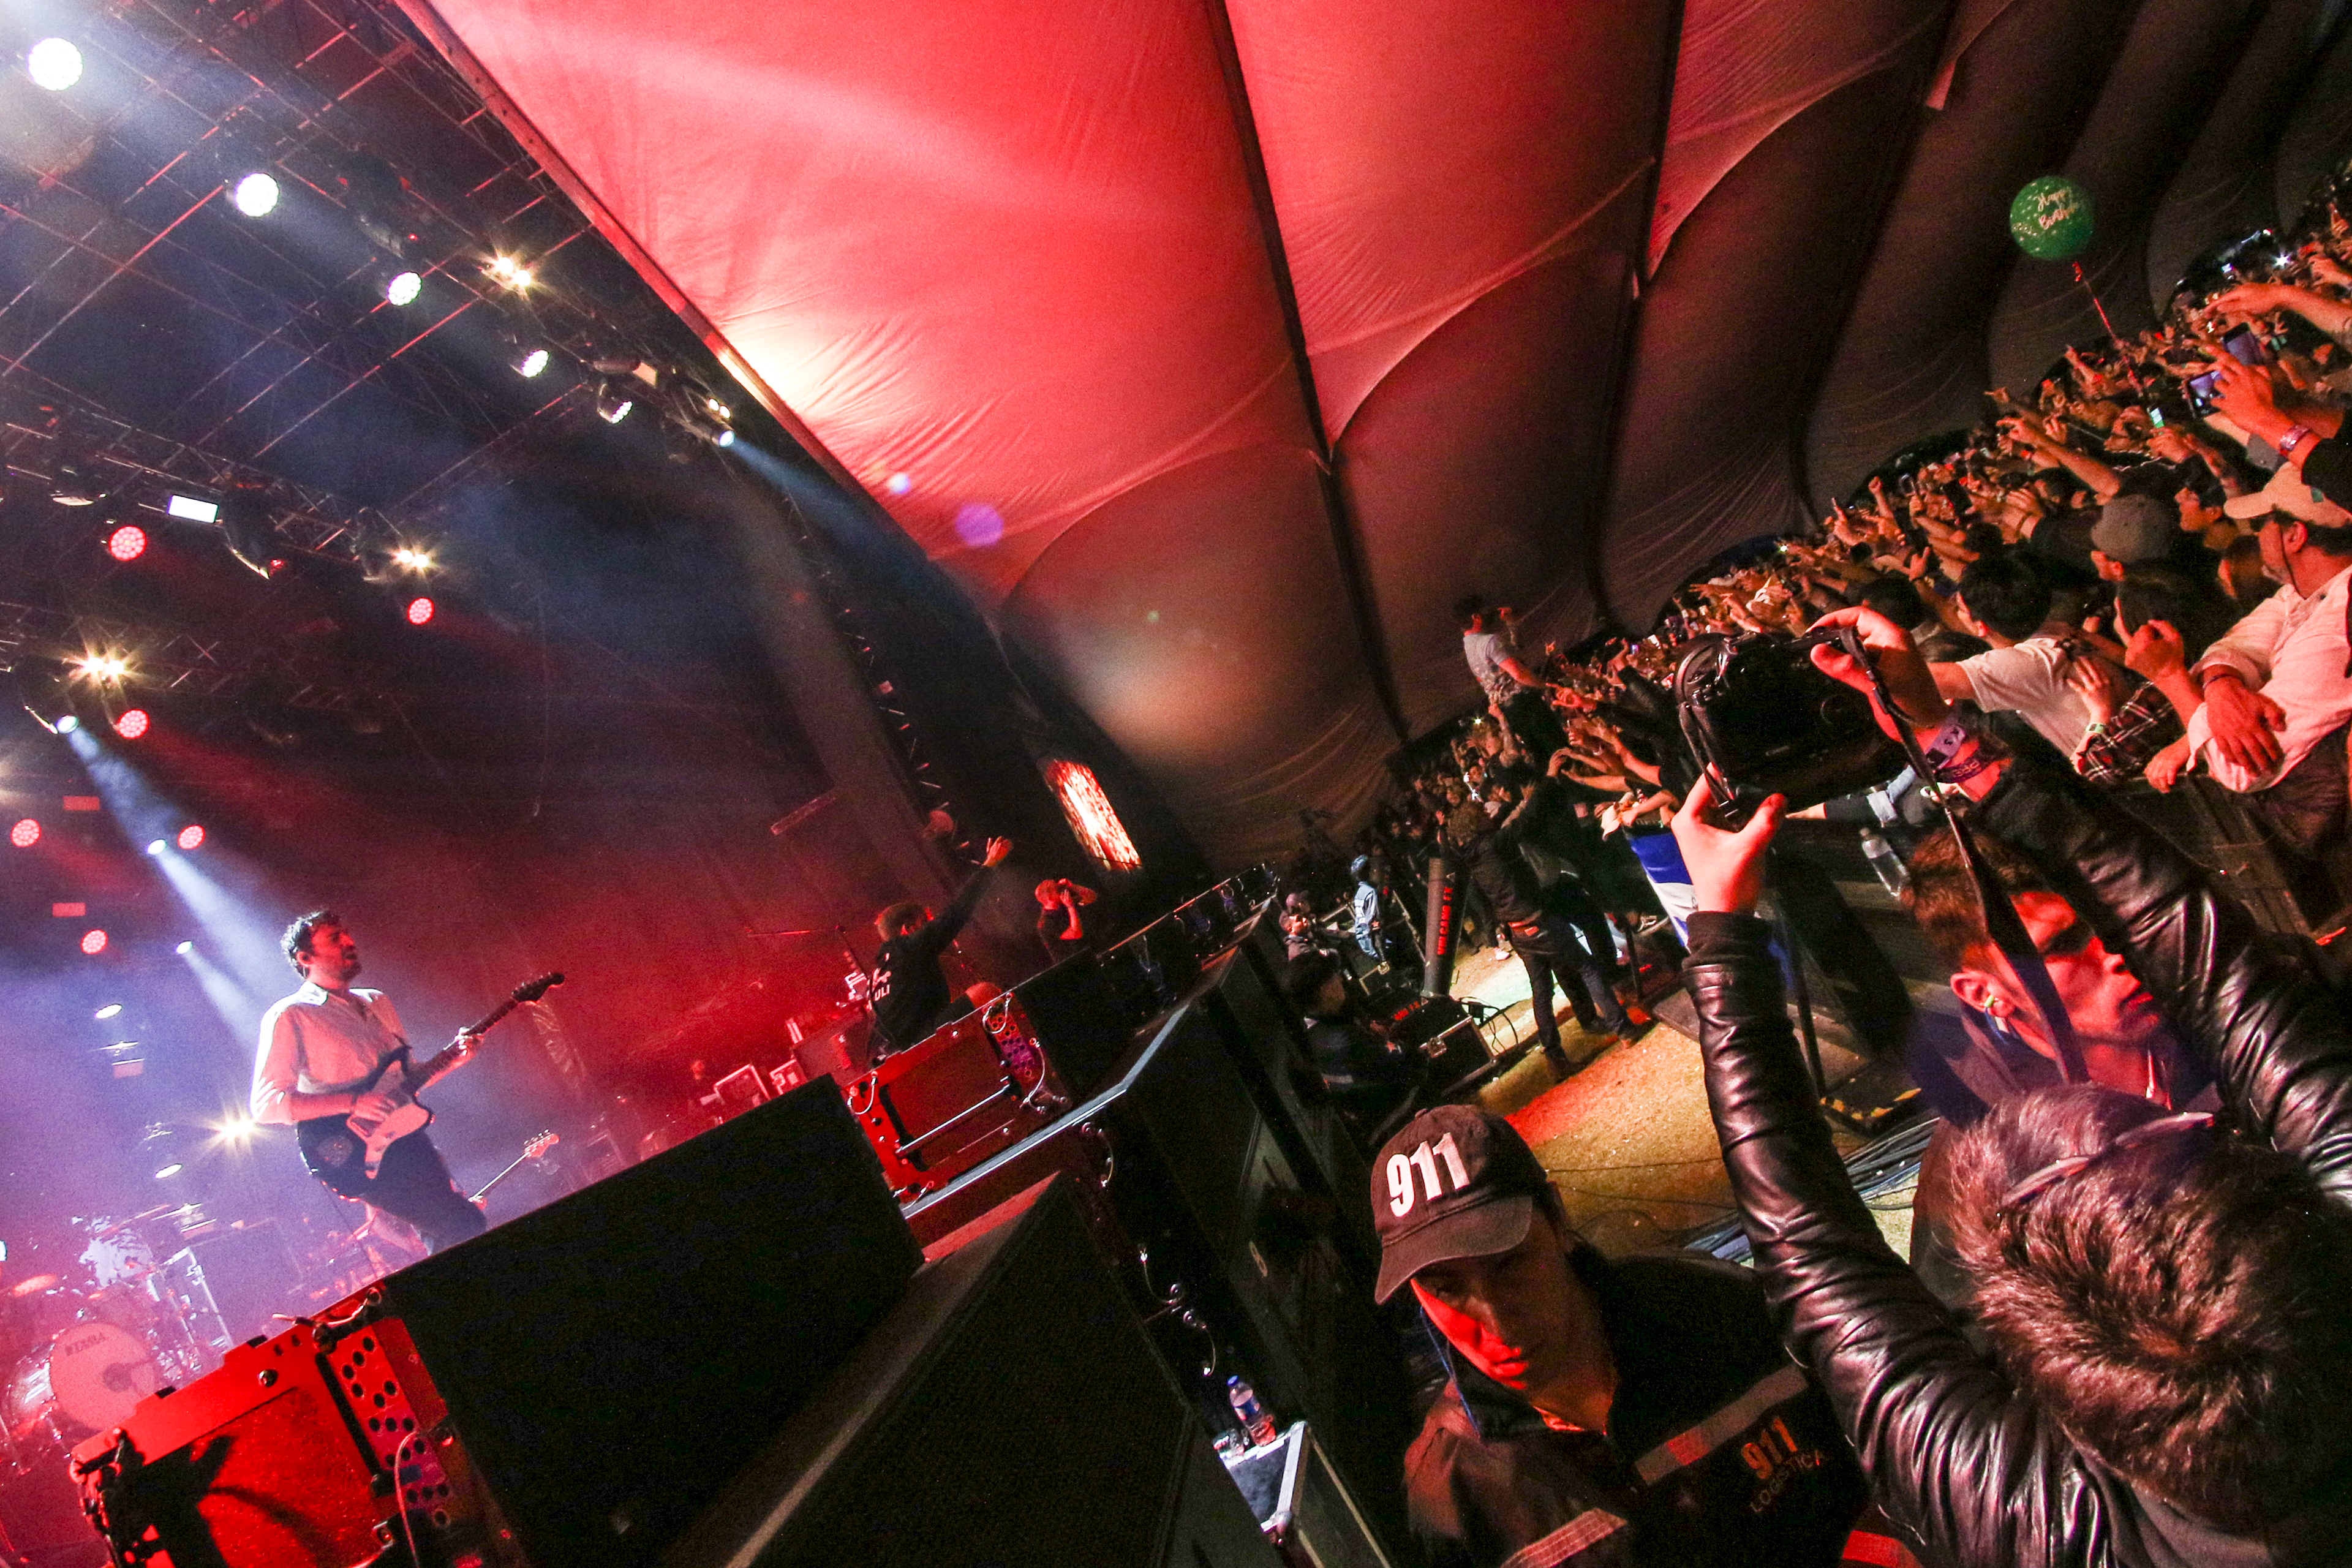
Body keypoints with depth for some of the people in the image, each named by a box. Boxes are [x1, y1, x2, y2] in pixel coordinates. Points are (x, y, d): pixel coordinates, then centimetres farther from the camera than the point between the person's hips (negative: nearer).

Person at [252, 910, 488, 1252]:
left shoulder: (378, 1003, 18)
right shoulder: (290, 1016, -3)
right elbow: (266, 1105, -11)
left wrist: (454, 1057, 5)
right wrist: (352, 1102, -21)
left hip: (409, 1142, 7)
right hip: (359, 1157, -7)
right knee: (467, 1229, -17)